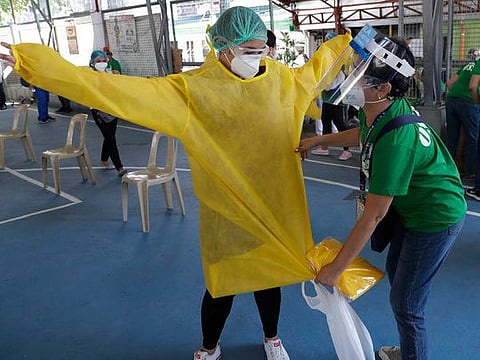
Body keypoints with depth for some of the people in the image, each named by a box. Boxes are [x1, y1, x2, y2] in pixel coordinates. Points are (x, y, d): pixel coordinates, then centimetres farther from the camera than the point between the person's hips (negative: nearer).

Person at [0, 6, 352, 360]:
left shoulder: (282, 78, -2)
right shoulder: (192, 89, -16)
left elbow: (313, 70, 21)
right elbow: (117, 89, -22)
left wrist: (345, 43, 31)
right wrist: (35, 63, -27)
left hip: (272, 208, 4)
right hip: (226, 211, -3)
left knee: (268, 277, 20)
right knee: (222, 285, 12)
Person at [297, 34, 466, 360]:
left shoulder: (396, 139, -38)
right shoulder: (378, 111, -12)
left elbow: (373, 215, -31)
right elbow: (362, 135, 16)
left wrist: (336, 268, -22)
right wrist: (318, 140, 13)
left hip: (437, 218, -10)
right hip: (413, 208, 10)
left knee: (406, 304, 1)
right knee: (395, 270, 25)